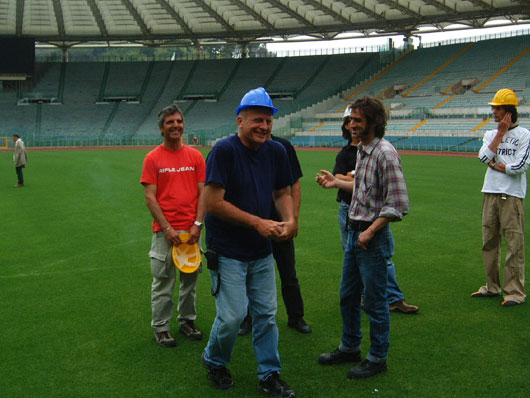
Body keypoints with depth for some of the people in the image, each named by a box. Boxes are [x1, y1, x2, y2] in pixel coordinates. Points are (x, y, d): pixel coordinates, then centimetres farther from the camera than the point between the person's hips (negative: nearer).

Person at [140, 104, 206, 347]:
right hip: (165, 231, -3)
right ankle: (161, 328, 16)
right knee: (163, 282, 4)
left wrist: (197, 224, -6)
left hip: (191, 230, 3)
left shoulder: (195, 156, 6)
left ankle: (187, 321, 29)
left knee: (190, 279, 13)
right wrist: (167, 228, -12)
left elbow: (203, 193, 5)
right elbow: (150, 198, -5)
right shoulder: (153, 158, -1)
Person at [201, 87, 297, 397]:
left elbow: (282, 191, 11)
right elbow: (213, 202, -21)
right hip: (227, 252, -6)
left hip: (262, 251, 6)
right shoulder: (224, 150, -17)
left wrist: (289, 219, -10)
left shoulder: (276, 151, 1)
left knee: (267, 314, 12)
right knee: (233, 316, -3)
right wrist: (257, 222, -22)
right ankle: (214, 361, 28)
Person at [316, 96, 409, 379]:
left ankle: (378, 358, 22)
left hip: (374, 238, -9)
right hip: (354, 233, 9)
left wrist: (370, 232, -21)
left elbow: (398, 204, -21)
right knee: (348, 296, 19)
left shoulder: (385, 153, -19)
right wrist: (336, 183, 21)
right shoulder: (362, 150, 9)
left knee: (375, 302, 5)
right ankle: (350, 348, 37)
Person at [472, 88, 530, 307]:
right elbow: (484, 157, -4)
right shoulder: (490, 134, 14)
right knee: (489, 242, 11)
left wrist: (496, 165, -3)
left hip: (512, 196, -6)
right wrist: (500, 133, -3)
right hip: (490, 193, 6)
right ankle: (492, 287, 22)